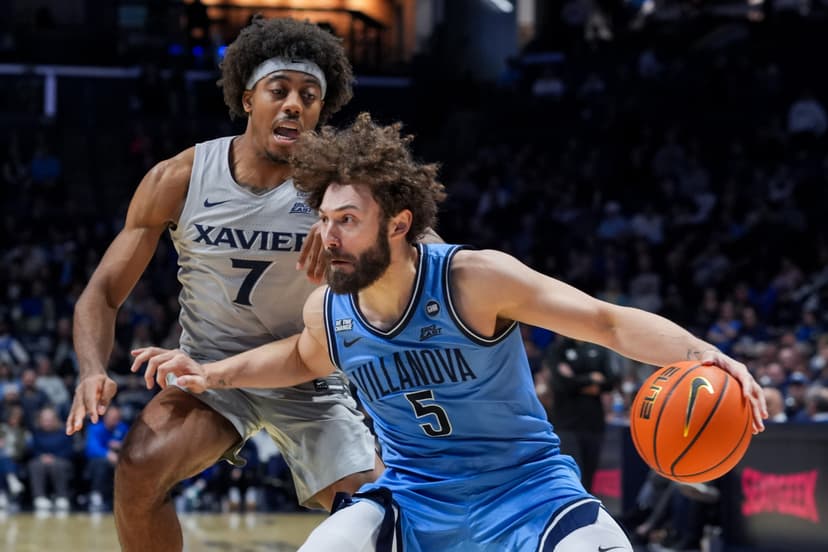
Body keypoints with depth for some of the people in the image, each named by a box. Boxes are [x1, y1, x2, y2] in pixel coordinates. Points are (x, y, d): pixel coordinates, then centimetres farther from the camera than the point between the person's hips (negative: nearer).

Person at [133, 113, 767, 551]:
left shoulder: (475, 280, -22)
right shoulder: (328, 310, -6)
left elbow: (612, 321, -20)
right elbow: (304, 358, 22)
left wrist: (702, 354, -36)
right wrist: (212, 374, 11)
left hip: (526, 491, -3)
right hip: (414, 499, 4)